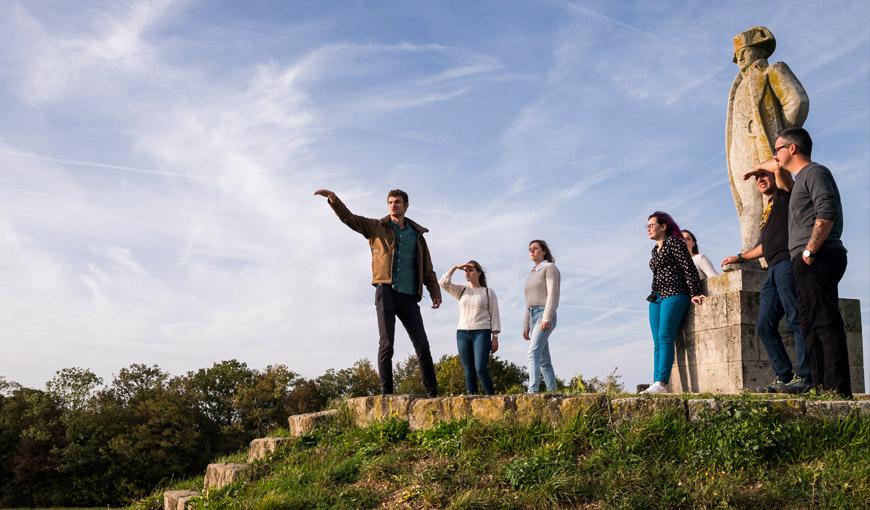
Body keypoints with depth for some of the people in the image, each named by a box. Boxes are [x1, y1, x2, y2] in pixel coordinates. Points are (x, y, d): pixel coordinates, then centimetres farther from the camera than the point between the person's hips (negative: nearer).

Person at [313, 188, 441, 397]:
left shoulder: (417, 234, 16)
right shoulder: (377, 227, 9)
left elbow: (427, 267, 15)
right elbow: (349, 217, -2)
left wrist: (435, 291, 5)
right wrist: (333, 198, -17)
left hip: (409, 296, 3)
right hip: (386, 292, -3)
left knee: (422, 345, 3)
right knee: (386, 345, -7)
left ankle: (433, 393, 9)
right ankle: (386, 393, -4)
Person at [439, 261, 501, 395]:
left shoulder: (488, 292, 8)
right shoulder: (461, 291, 16)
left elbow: (494, 315, 5)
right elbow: (443, 283, 2)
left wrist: (495, 337, -2)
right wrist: (455, 267, 2)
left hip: (481, 332, -3)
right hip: (462, 333, 3)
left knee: (481, 369, -15)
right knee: (468, 372, 0)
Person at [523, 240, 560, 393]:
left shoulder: (550, 267, -1)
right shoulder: (532, 274, 24)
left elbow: (553, 294, -14)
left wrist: (547, 318, -24)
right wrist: (526, 326, 17)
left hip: (545, 317, -9)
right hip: (534, 318, 9)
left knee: (533, 353, -24)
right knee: (544, 360, 4)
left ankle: (532, 391, -35)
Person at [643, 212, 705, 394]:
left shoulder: (674, 242, -1)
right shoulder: (655, 250, 23)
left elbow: (689, 268, -8)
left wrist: (694, 293, -15)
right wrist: (654, 296, 19)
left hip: (674, 294, -8)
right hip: (656, 298, 8)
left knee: (665, 337, -19)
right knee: (658, 343, 0)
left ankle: (661, 383, -26)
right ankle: (657, 385, -5)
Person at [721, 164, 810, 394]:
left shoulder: (785, 194, 7)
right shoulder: (767, 211, 29)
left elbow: (780, 167, -11)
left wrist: (759, 167, 7)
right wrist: (741, 257, 44)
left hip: (787, 263, -9)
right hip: (773, 270, 9)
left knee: (796, 321, -13)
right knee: (765, 325, 1)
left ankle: (804, 377, -15)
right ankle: (784, 377, 1)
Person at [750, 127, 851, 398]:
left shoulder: (815, 172, -4)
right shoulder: (802, 177, 24)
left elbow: (827, 213, -18)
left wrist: (809, 250, -20)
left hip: (817, 260, -10)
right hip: (807, 264, 10)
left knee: (825, 323, -14)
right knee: (812, 325, 7)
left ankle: (838, 389, -17)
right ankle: (821, 387, 7)